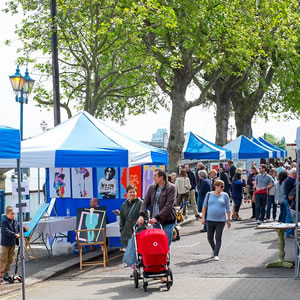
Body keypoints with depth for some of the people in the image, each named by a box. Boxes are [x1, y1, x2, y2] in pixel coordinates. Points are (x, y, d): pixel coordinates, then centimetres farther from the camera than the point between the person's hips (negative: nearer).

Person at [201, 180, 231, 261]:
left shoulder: (225, 195, 1)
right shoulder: (209, 195, 3)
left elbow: (228, 208, 4)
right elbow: (204, 206, 9)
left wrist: (228, 219, 2)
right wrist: (203, 217, 4)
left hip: (220, 221, -2)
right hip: (210, 220, 2)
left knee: (218, 238, -5)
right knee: (210, 238, 7)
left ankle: (216, 255, 0)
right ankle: (214, 250, 33)